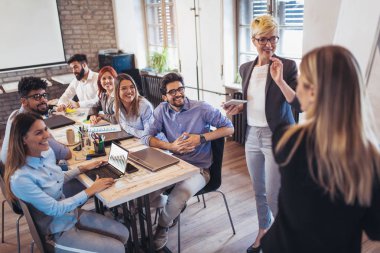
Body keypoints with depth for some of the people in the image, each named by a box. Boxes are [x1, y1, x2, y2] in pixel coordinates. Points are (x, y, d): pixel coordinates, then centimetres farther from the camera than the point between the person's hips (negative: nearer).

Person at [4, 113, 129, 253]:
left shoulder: (47, 152, -7)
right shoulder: (20, 179, -31)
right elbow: (54, 209, -24)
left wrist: (83, 168, 5)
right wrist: (91, 190, -20)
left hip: (72, 213, 7)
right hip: (57, 232, -7)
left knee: (123, 233, 6)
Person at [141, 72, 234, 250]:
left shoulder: (202, 109, -11)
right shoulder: (162, 110, -1)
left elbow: (229, 128, -8)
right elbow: (146, 138, -5)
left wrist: (201, 138, -20)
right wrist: (171, 146, -23)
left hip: (198, 168, -4)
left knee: (175, 202, -27)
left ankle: (163, 227, 9)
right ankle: (176, 207, 17)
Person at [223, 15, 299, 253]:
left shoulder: (287, 66, -11)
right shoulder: (246, 68, 6)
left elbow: (299, 104, -19)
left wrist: (279, 79, -27)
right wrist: (240, 107, -2)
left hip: (276, 137, -5)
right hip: (252, 135, 6)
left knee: (274, 195, 2)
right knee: (259, 190, 19)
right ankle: (263, 231, 41)